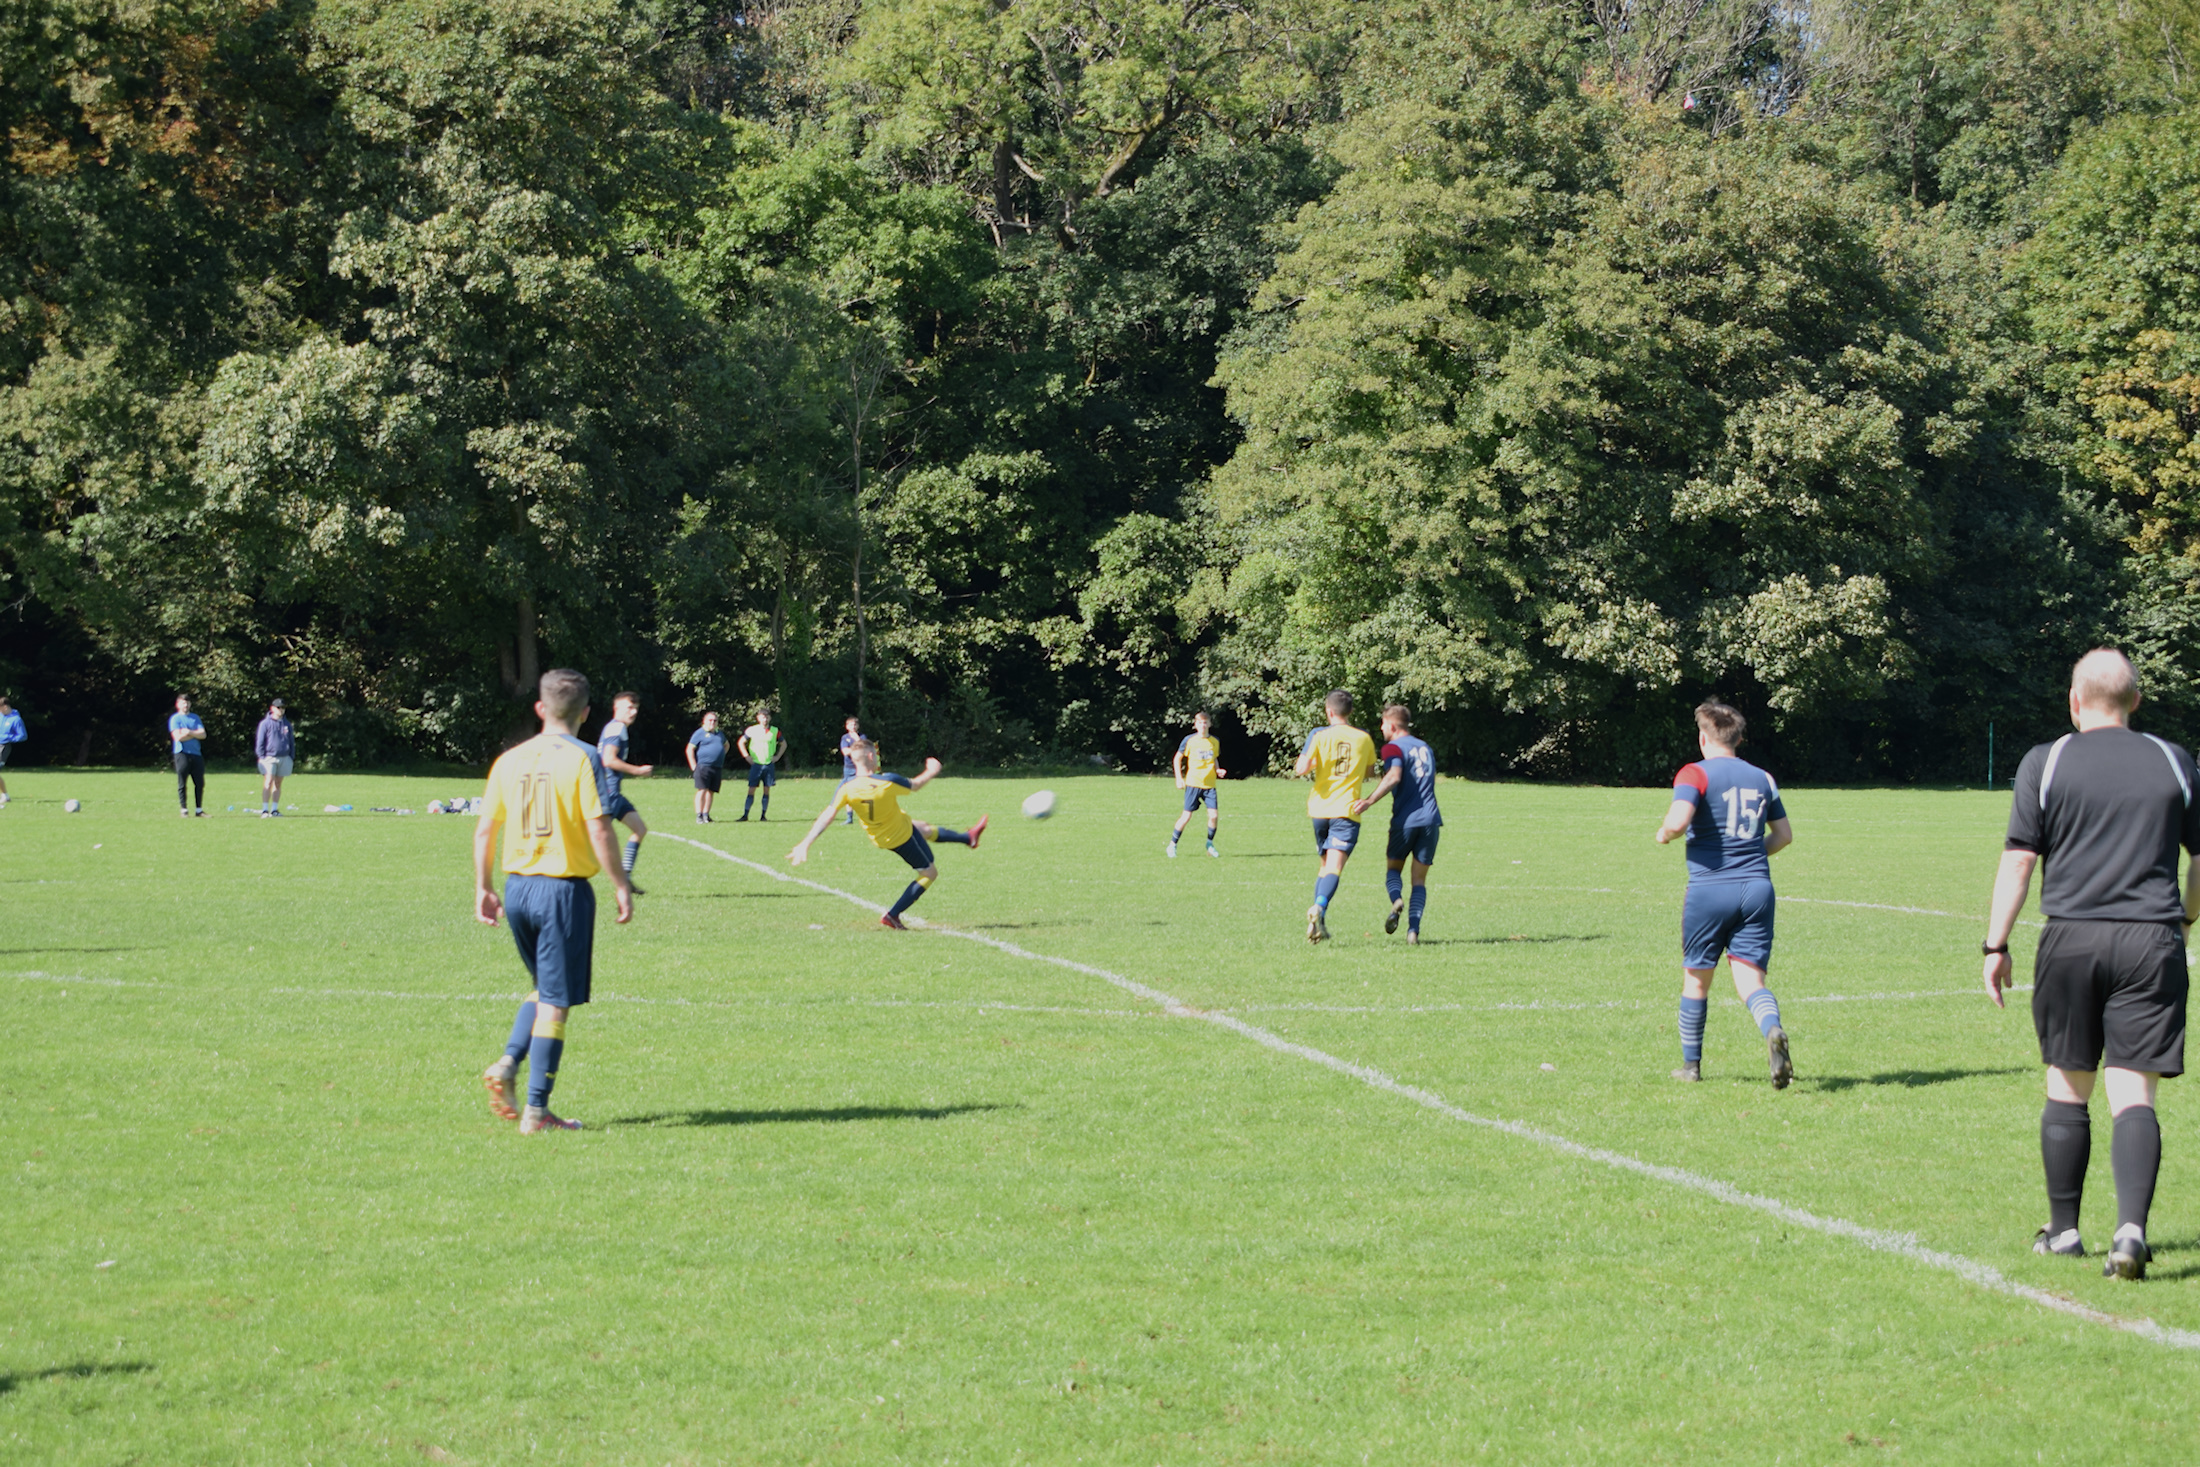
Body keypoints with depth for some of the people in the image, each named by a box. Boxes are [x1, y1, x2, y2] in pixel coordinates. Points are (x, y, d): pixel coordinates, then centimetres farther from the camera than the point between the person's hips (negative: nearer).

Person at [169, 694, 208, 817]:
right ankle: (184, 810, 2)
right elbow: (178, 737, -11)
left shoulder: (195, 717, 16)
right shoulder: (175, 718, 1)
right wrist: (195, 735, -2)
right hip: (182, 753, -4)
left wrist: (189, 732, -9)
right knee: (182, 784, -3)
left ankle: (199, 810, 10)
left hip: (196, 754, 4)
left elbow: (203, 734, 5)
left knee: (200, 783, 3)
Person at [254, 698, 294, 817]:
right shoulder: (265, 723, -2)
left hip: (284, 758, 5)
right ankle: (265, 810, -15)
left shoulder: (286, 724, 13)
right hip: (269, 757, -5)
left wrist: (291, 757, 13)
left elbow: (292, 741, 19)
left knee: (278, 784, 7)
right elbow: (259, 741, -2)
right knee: (268, 783, -12)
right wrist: (261, 757, -9)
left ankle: (275, 809, 12)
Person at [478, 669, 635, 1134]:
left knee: (544, 987, 23)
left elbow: (485, 829, 9)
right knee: (556, 1001, 0)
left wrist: (484, 888, 17)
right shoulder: (584, 759, -9)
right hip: (564, 887, -5)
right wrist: (621, 885, -6)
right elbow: (599, 829, -14)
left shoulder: (510, 760, 7)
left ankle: (507, 1064, 3)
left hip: (517, 887, 5)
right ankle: (536, 1110, 1)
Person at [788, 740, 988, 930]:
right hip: (902, 835, -6)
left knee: (927, 830, 31)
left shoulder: (846, 789, -24)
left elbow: (826, 817, -29)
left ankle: (968, 837, 52)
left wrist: (805, 844, -28)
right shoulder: (888, 782, -32)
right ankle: (892, 916, 6)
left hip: (878, 837, 6)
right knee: (930, 872, 11)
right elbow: (915, 785, -12)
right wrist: (931, 772, 10)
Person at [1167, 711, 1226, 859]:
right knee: (1187, 816, -5)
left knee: (1214, 815, -8)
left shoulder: (1214, 742, 8)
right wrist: (1179, 778, -4)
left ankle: (1210, 844, 13)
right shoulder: (1189, 740, -3)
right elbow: (1177, 758, 4)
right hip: (1193, 783, -3)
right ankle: (1172, 845, 10)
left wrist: (1218, 770, 3)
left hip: (1209, 785, 3)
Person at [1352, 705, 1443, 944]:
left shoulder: (1393, 747, -2)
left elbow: (1394, 776, -21)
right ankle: (1413, 930, -10)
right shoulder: (1425, 748, 20)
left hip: (1405, 819, -4)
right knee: (1419, 880, 8)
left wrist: (1369, 801, -27)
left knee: (1394, 869, 16)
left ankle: (1396, 900, -17)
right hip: (1430, 819, 4)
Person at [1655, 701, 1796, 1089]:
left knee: (1696, 980, 14)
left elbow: (1677, 822, -20)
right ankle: (1773, 1031, -32)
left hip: (1709, 888, -3)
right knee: (1751, 980, -1)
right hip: (1757, 887, 3)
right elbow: (1785, 835, 20)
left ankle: (1691, 1064, 25)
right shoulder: (1762, 778, 12)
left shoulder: (1696, 774, -4)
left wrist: (1664, 835, 2)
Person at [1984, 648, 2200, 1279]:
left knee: (2067, 1090, 11)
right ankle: (2131, 1228, -18)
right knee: (2133, 1095, -2)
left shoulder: (2045, 763, 1)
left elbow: (2018, 860, -1)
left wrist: (1996, 945, 5)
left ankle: (2063, 1230, 20)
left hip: (2071, 941, -1)